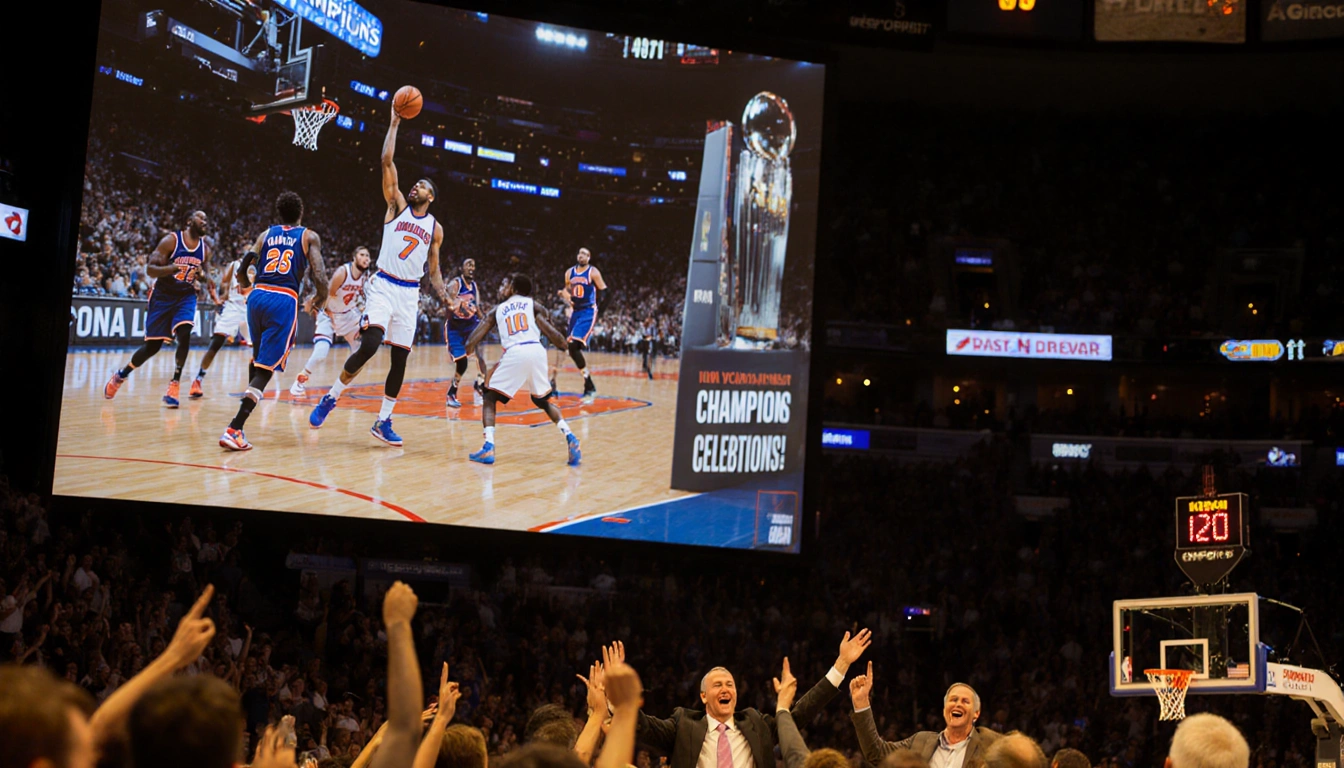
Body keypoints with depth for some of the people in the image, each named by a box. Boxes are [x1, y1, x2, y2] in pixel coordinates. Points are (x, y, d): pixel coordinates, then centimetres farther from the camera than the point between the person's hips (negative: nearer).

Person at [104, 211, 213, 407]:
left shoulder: (205, 248, 0)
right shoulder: (171, 240, -14)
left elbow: (204, 275, 14)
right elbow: (150, 269, -17)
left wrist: (201, 275, -11)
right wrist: (172, 268, -35)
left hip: (186, 296, 3)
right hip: (163, 295, -3)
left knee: (184, 334, -25)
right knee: (152, 346, 3)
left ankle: (175, 384, -17)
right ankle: (121, 374, 28)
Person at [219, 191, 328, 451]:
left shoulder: (266, 234, 17)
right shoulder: (309, 237, 7)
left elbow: (241, 272, 12)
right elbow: (319, 277, -5)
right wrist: (321, 299, 16)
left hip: (258, 297, 4)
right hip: (284, 302, -4)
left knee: (258, 358, 29)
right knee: (266, 368, -7)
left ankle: (245, 411, 38)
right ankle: (234, 429, -20)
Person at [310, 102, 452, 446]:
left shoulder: (435, 228, 13)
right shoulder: (397, 205, 8)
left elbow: (433, 271, 16)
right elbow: (387, 162, 0)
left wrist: (446, 299, 0)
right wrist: (394, 124, 1)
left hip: (410, 294, 3)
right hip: (383, 286, -3)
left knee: (400, 358, 2)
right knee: (370, 344, -21)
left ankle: (383, 421, 13)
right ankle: (331, 397, -3)